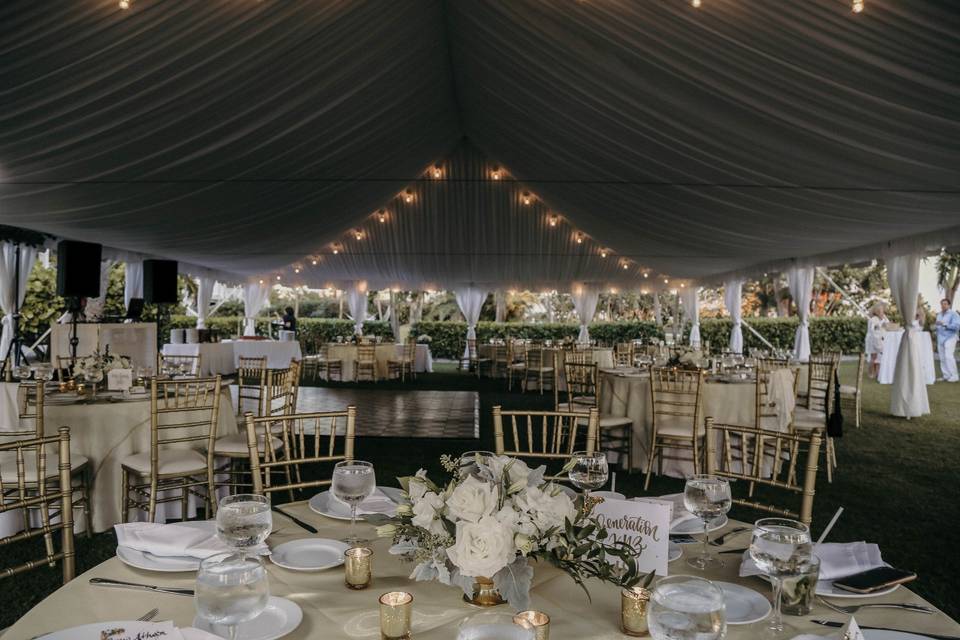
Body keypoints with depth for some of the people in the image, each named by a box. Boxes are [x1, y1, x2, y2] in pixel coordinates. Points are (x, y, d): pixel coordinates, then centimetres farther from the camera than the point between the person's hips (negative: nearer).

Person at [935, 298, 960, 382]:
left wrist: (944, 325, -25)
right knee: (942, 358, 5)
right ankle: (946, 375, 10)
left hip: (949, 338, -7)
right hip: (940, 339, 7)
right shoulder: (939, 315, 17)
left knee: (949, 356, -15)